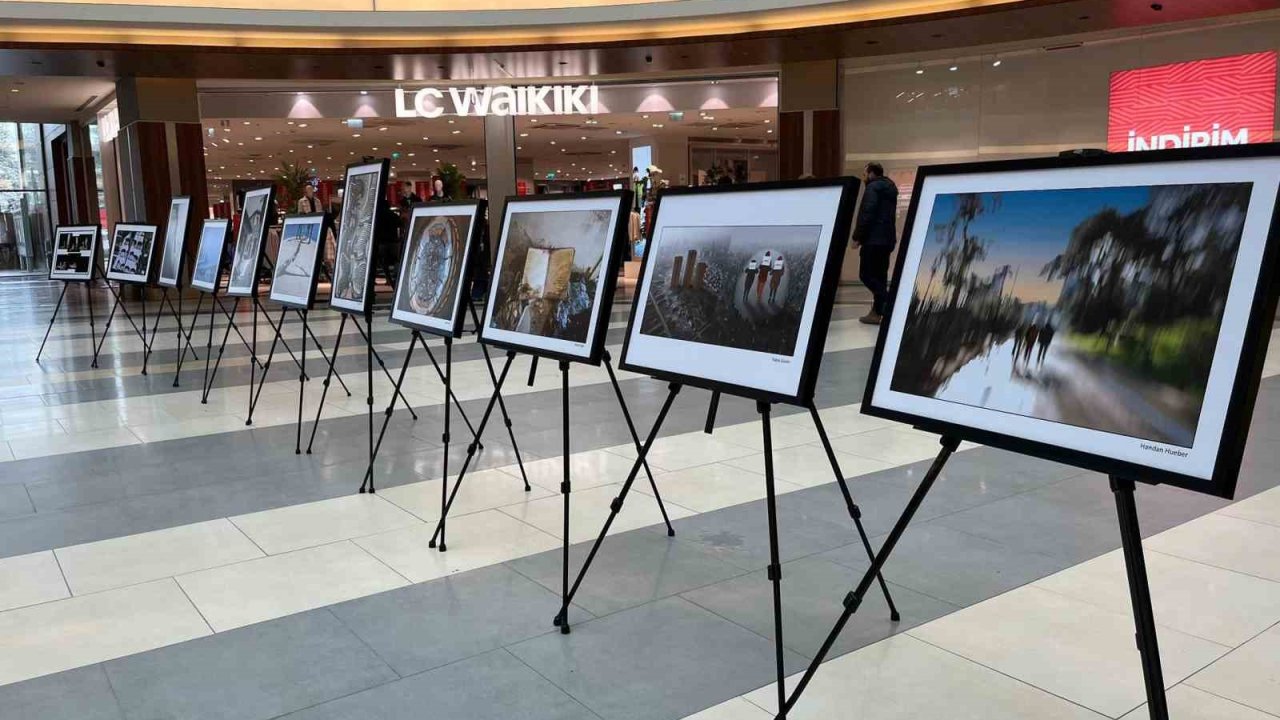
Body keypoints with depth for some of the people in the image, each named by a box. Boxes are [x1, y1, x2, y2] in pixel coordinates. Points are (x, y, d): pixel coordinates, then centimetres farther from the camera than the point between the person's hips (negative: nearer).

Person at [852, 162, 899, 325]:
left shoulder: (873, 188, -9)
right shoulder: (890, 188, 20)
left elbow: (867, 214, -17)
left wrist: (858, 237, -14)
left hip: (873, 239, -9)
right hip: (887, 239, 9)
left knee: (866, 275, -7)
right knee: (879, 275, 9)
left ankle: (889, 302, -20)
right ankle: (877, 311, 8)